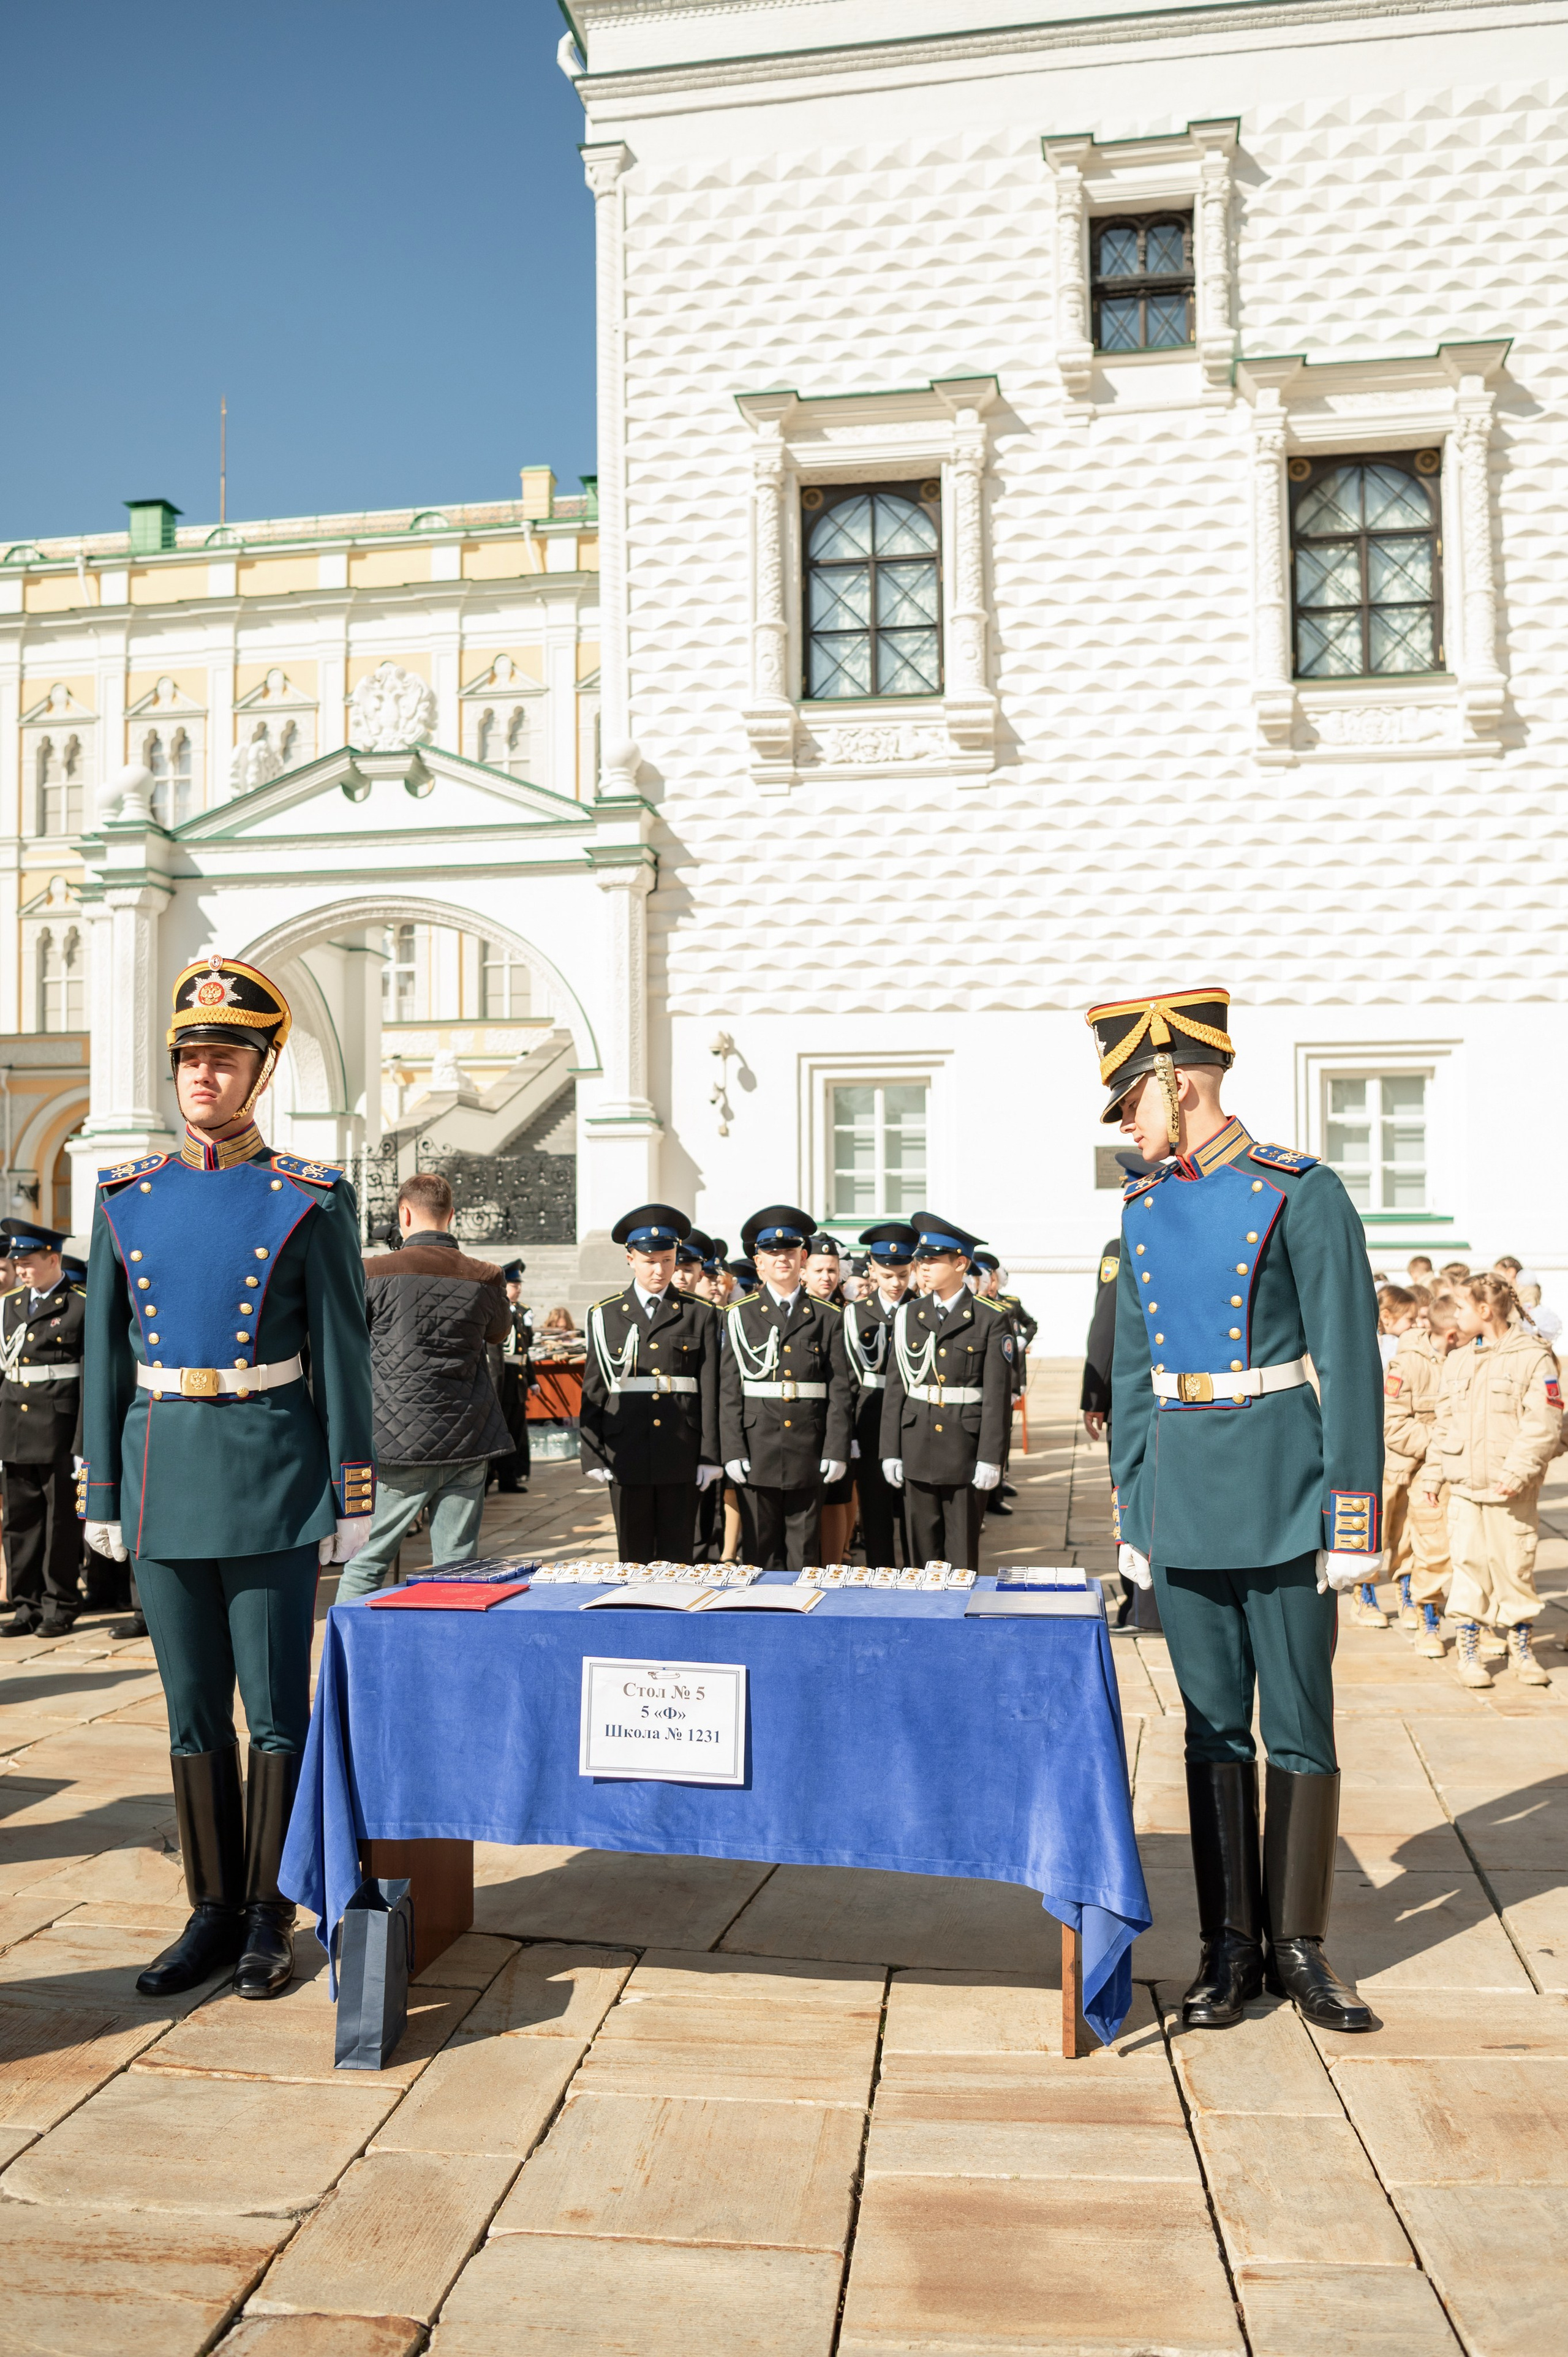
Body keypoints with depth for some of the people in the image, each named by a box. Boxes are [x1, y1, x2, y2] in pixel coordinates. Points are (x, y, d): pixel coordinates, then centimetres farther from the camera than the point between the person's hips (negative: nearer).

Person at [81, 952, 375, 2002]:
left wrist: (353, 1501, -6)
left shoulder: (312, 1201, -4)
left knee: (277, 1709, 4)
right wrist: (103, 1493, 7)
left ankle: (270, 1918, 19)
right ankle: (214, 1912, 25)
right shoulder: (127, 1198, 7)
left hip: (272, 1481, -3)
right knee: (194, 1712, 12)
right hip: (164, 1483, 4)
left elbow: (342, 1355, -4)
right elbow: (105, 1357, 9)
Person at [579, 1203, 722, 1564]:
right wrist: (592, 1456, 0)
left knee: (677, 1554, 4)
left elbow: (710, 1389, 2)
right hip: (626, 1451, 1)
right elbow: (593, 1389, 7)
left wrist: (710, 1456, -4)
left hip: (682, 1452, -1)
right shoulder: (605, 1315, 7)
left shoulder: (700, 1314, 6)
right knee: (633, 1556, 6)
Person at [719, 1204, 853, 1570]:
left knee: (804, 1555, 6)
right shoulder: (740, 1314, 5)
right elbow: (729, 1389, 1)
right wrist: (733, 1452, -6)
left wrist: (836, 1451, -4)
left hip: (808, 1454, 0)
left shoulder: (828, 1317, 6)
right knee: (761, 1553, 6)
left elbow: (840, 1389, 3)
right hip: (757, 1452, 0)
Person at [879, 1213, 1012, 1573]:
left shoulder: (990, 1320, -3)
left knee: (963, 1552, 4)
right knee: (922, 1547, 9)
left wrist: (990, 1458, -11)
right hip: (918, 1447, 3)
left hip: (966, 1451, -3)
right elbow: (895, 1388, 7)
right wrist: (891, 1451, 3)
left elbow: (997, 1394, -6)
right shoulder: (907, 1316, 7)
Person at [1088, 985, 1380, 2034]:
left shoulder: (1302, 1193, -8)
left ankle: (1299, 1944, 20)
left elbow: (1351, 1362, -9)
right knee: (1214, 1725, 10)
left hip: (1282, 1495, -5)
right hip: (1183, 1492, 5)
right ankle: (1230, 1945, 21)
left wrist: (1353, 1517, -11)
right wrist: (1132, 1505, 11)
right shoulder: (1145, 1208, 9)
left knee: (1300, 1724, 6)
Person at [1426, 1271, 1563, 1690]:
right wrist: (1434, 1472, 13)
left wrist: (1517, 1472, -19)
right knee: (1468, 1566, 3)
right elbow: (1443, 1421, 18)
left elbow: (1544, 1424, -12)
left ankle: (1521, 1650, 21)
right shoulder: (1457, 1360, 13)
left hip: (1513, 1493, -4)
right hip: (1464, 1487, 4)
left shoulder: (1533, 1358, -6)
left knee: (1516, 1567, 4)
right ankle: (1468, 1653, 11)